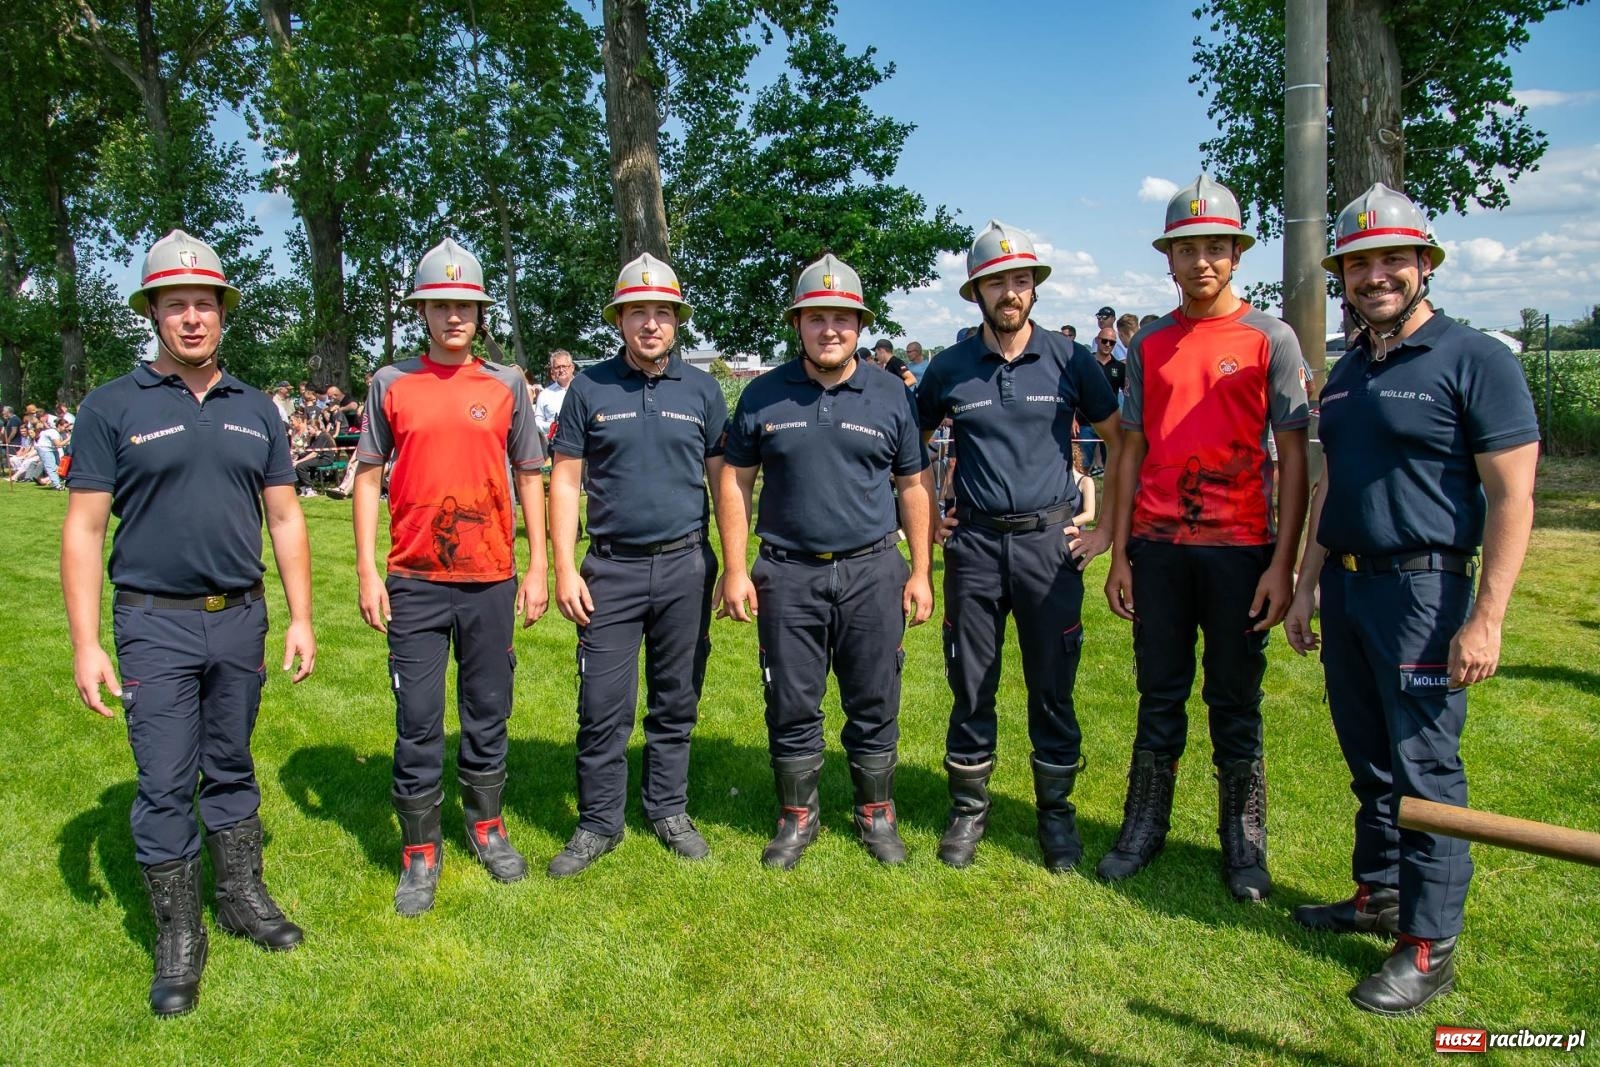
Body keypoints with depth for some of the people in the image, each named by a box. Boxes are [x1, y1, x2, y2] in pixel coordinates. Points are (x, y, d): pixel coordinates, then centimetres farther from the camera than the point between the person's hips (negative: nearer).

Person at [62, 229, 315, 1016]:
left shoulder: (255, 410, 7)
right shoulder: (113, 407, -3)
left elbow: (285, 518, 9)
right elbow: (84, 529, -5)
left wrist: (300, 618, 4)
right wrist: (85, 644, -10)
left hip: (241, 618, 3)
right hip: (155, 623, -3)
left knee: (231, 770, 15)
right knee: (165, 787, 2)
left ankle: (242, 895, 30)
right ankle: (177, 937, 16)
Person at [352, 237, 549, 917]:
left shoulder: (506, 385, 5)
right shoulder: (392, 383, 3)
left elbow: (529, 477, 7)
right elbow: (367, 476, 4)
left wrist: (537, 568, 3)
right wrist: (367, 572, -2)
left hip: (491, 581, 1)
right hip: (414, 583, -1)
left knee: (488, 712, 12)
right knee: (418, 722, 4)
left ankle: (486, 826, 31)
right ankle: (420, 852, 18)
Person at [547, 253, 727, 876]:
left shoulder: (702, 391, 5)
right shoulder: (589, 389, 2)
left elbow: (724, 480, 8)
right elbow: (565, 481, 2)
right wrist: (565, 569, -5)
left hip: (685, 567, 1)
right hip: (612, 568, -1)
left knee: (676, 703, 11)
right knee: (603, 707, 1)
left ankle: (669, 812, 27)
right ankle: (599, 824, 18)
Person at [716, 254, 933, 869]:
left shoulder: (891, 396, 4)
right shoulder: (764, 396, 3)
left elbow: (913, 486, 8)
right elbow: (734, 481, 6)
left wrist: (921, 571, 3)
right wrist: (735, 570, 0)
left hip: (872, 570, 0)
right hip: (788, 573, 0)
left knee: (874, 702, 8)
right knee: (792, 704, 8)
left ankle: (876, 814, 27)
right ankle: (797, 816, 26)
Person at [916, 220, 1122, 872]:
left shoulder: (1068, 361, 0)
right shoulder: (950, 369, 3)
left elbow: (1122, 443, 6)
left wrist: (1108, 529, 2)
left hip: (1049, 542, -1)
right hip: (974, 545, 1)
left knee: (1053, 688, 7)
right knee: (970, 687, 8)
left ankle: (1056, 813, 23)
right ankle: (968, 810, 23)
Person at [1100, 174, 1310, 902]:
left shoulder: (1270, 339, 0)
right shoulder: (1148, 346, 10)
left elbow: (1293, 457, -3)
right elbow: (1133, 451, 11)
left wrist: (1283, 563, -10)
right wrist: (1119, 553, 6)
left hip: (1240, 548, -3)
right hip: (1157, 546, 3)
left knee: (1235, 704, 7)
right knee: (1159, 697, 11)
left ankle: (1244, 845, 22)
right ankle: (1143, 829, 24)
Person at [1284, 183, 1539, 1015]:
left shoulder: (1475, 362, -8)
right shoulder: (1345, 373, 13)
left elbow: (1512, 498, -12)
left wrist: (1486, 619, -18)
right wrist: (1307, 588, 15)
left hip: (1423, 587, -7)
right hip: (1346, 583, 7)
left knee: (1425, 766, -1)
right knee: (1369, 759, 16)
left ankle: (1429, 946, 10)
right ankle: (1377, 894, 31)